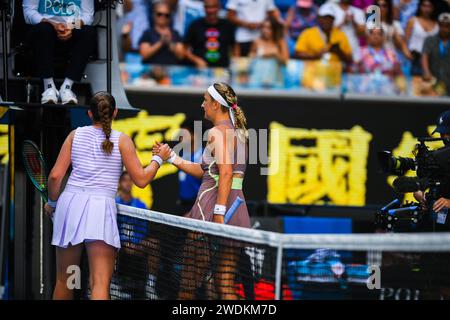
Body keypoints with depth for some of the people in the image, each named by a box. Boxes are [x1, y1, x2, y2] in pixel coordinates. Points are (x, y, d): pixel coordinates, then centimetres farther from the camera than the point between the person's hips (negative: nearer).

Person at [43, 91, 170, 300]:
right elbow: (141, 179, 2)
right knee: (100, 284, -9)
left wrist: (52, 202, 22)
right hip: (100, 207, -3)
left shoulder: (76, 134, 10)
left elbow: (55, 176, 5)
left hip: (70, 203, 3)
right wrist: (158, 158, 18)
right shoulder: (122, 140, 4)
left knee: (63, 280, 15)